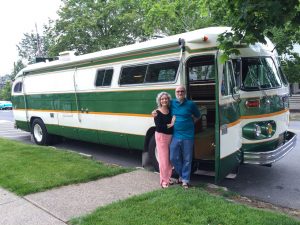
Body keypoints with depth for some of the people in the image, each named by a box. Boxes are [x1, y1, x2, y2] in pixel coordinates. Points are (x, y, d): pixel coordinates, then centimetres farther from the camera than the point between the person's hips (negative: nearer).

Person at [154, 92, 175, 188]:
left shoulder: (171, 111, 5)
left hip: (170, 136, 5)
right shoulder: (157, 113, -8)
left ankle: (168, 178, 27)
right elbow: (158, 126, -15)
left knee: (170, 158, 11)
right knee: (163, 159, -1)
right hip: (161, 136, -5)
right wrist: (170, 125, -16)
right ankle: (164, 181, 10)